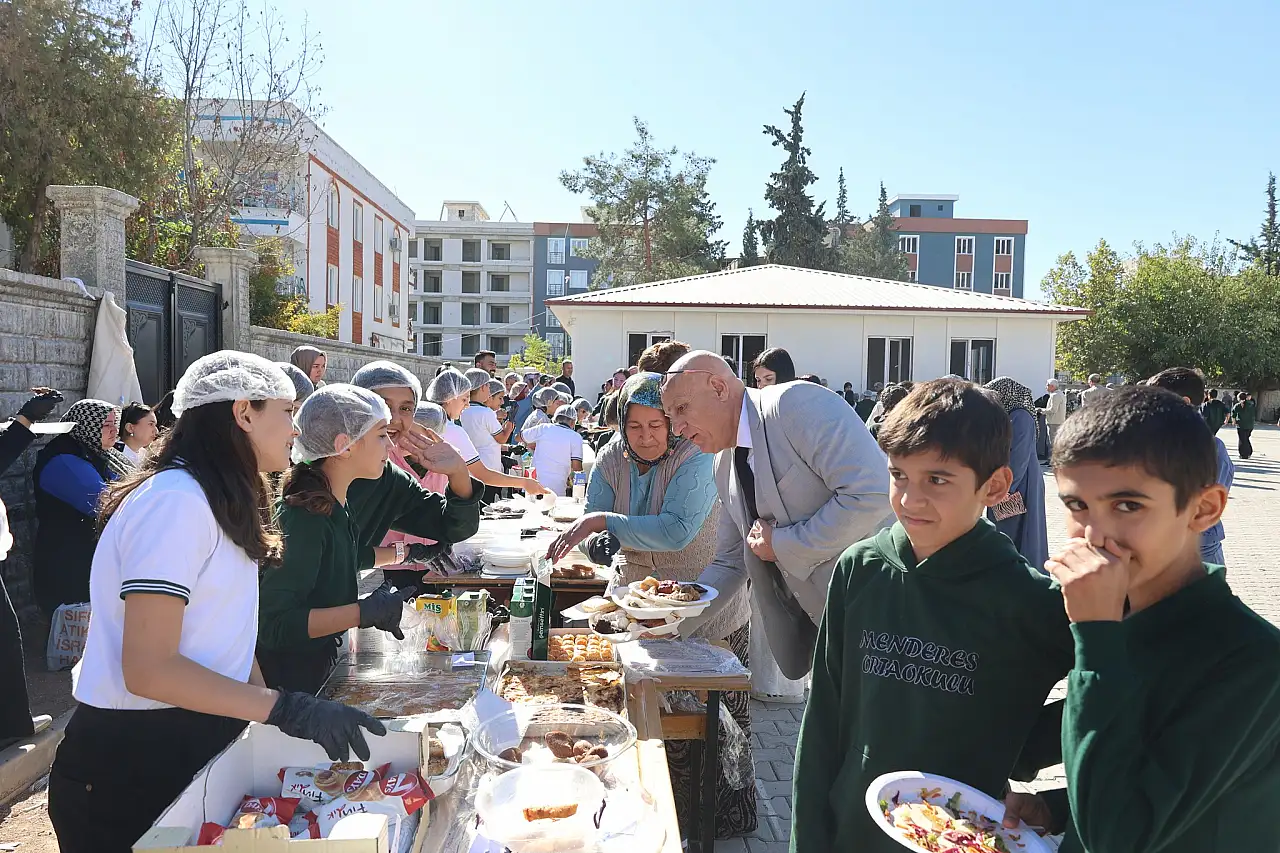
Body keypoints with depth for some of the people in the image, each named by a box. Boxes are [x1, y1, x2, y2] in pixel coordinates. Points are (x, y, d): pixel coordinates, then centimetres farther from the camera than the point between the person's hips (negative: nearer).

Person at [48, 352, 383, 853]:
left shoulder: (221, 502, 11)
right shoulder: (176, 499, -20)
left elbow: (221, 640, 7)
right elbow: (148, 668, -25)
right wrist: (285, 709, -29)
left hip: (196, 745, 9)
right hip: (132, 762, -9)